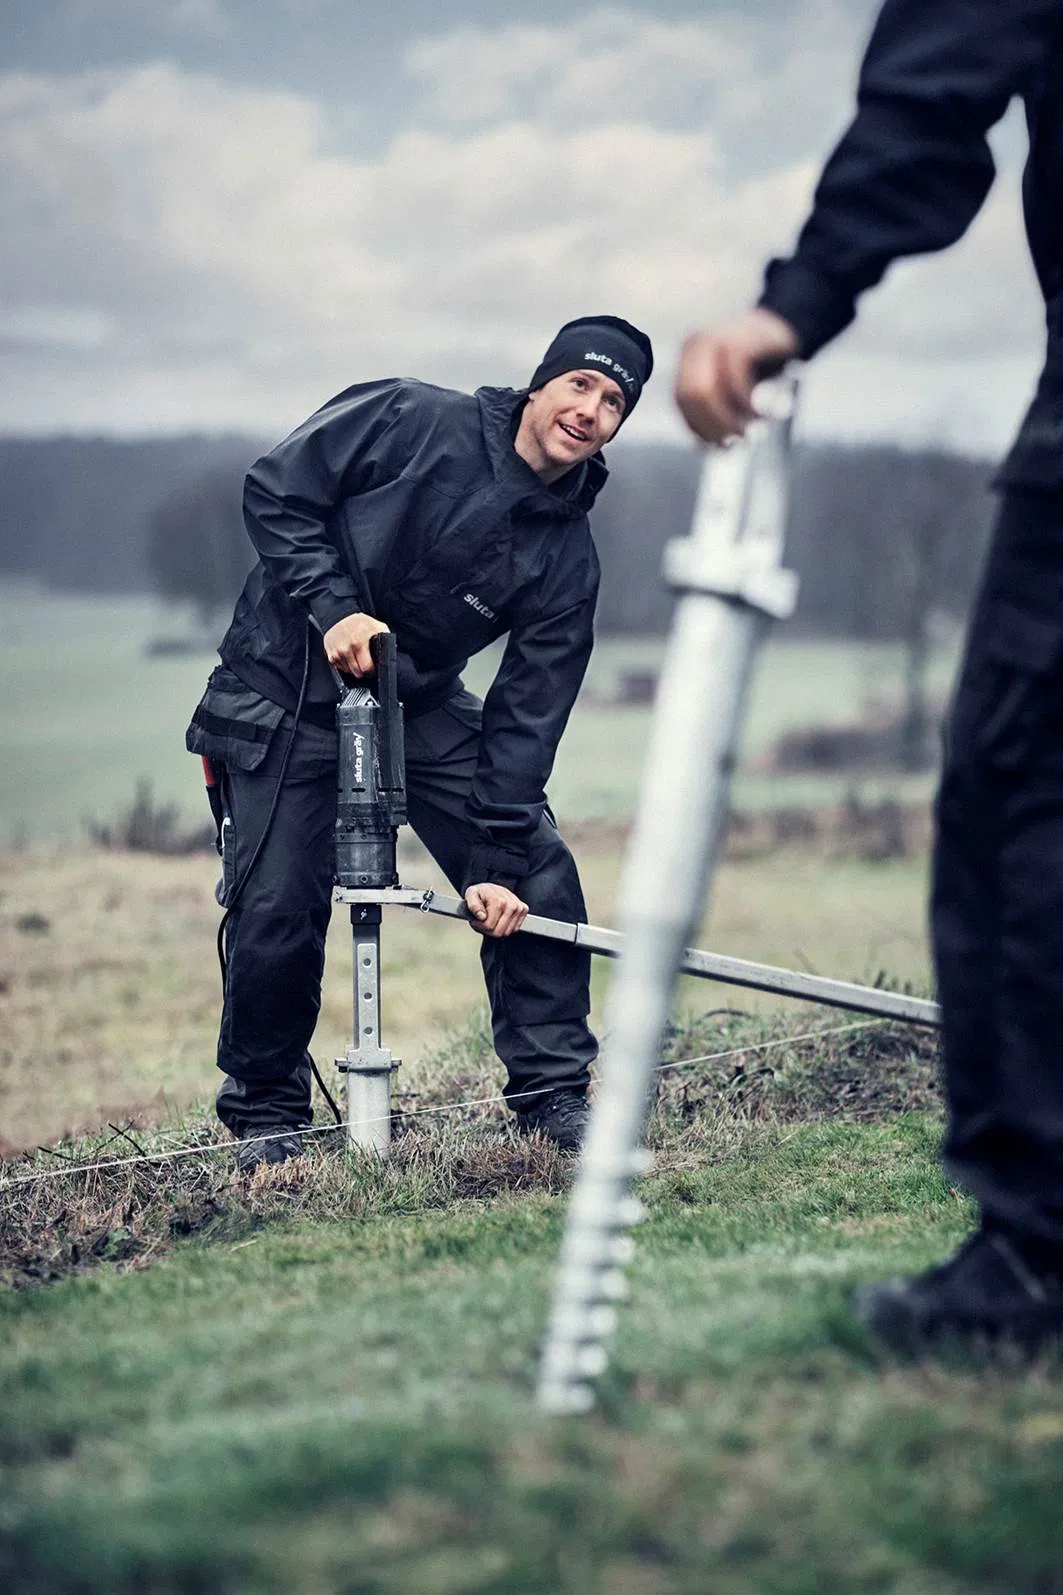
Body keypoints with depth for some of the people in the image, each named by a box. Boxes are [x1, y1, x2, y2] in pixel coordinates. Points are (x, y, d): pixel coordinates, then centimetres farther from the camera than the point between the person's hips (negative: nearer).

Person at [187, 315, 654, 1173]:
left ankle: (553, 1091, 9)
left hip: (423, 706, 4)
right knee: (277, 911, -9)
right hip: (289, 696, -4)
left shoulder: (567, 559, -7)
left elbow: (527, 715, -9)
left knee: (540, 879, -6)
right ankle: (266, 1115, 13)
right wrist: (331, 608, -24)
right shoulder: (410, 422, -16)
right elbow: (276, 491, -12)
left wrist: (493, 857, -15)